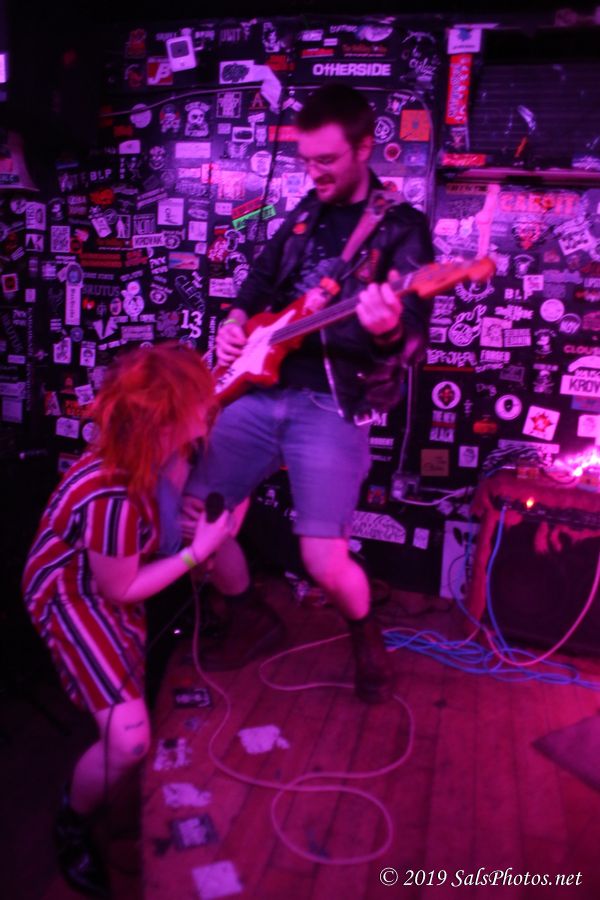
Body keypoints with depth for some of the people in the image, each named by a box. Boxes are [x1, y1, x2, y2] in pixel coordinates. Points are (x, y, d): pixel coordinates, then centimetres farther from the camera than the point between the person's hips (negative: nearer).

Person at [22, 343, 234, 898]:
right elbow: (119, 592, -23)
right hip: (72, 595, -8)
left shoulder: (147, 449, -14)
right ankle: (71, 827, 14)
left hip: (112, 571, 9)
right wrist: (198, 551, -20)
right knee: (129, 740, -19)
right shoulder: (113, 498, -38)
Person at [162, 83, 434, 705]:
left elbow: (412, 339, -12)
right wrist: (236, 321, 5)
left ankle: (365, 638, 21)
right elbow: (261, 277, 26)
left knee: (325, 562, -16)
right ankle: (250, 621, 27)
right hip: (260, 389, 6)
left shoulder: (402, 230, -2)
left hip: (334, 404, -6)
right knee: (187, 514, 3)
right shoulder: (306, 212, 16)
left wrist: (387, 330, -36)